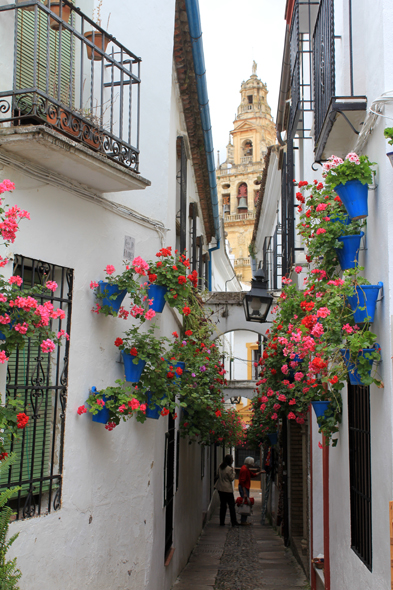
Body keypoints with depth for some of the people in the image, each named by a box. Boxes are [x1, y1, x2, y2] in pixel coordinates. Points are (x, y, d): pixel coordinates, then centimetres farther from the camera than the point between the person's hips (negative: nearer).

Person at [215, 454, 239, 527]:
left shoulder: (220, 467, 6)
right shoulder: (229, 469, -16)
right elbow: (232, 478, -10)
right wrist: (233, 471, -3)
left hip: (220, 489, 7)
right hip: (227, 489, -7)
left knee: (222, 505, 12)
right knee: (231, 506, 2)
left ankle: (222, 522, 13)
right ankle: (234, 522, 4)